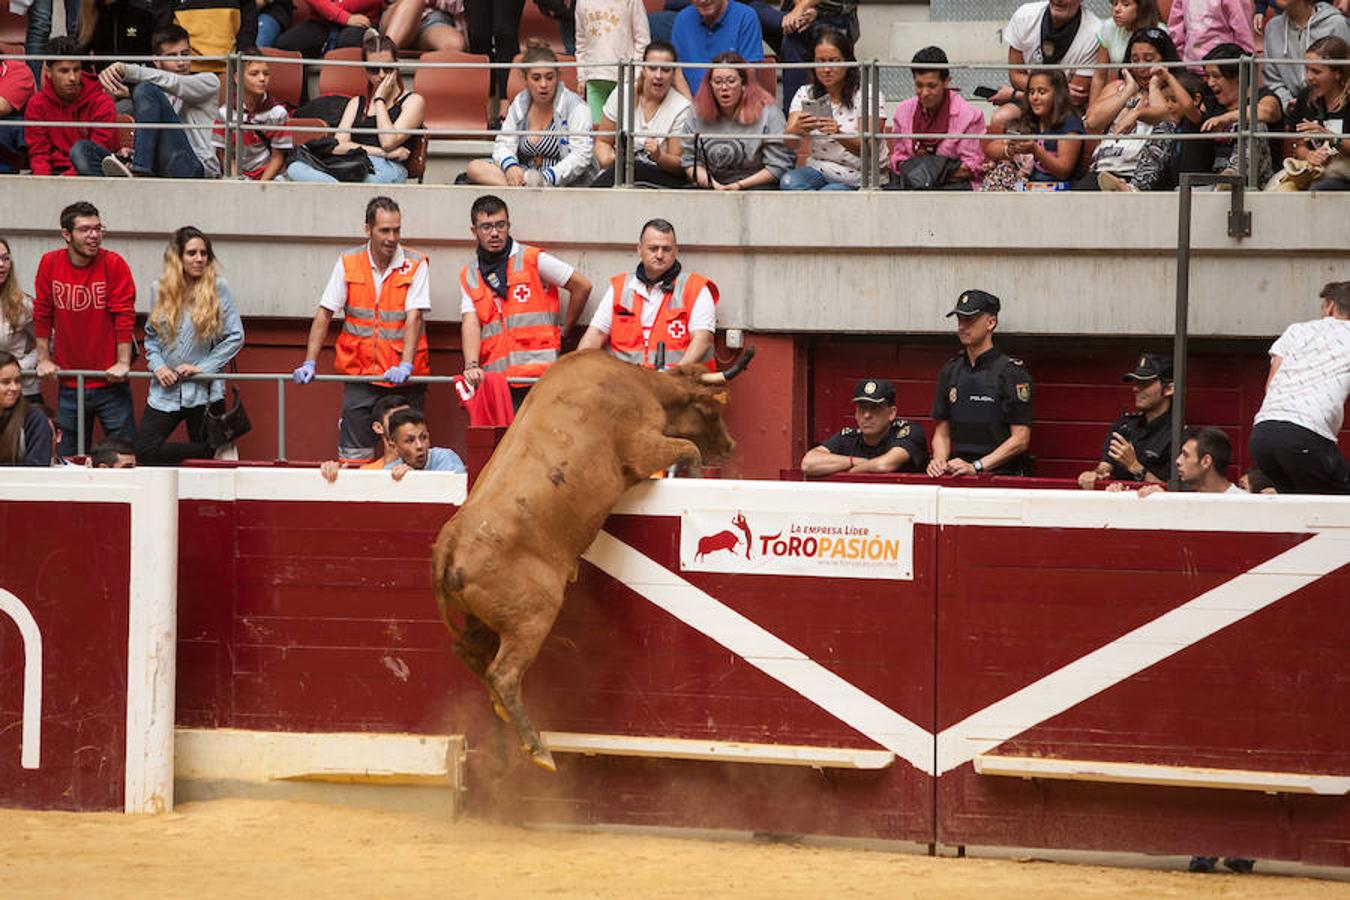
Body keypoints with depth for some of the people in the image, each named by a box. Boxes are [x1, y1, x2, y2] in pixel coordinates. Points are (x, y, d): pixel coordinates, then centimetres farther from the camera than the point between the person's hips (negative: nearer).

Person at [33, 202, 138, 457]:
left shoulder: (113, 264, -8)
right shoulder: (50, 264, -1)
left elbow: (124, 316, -9)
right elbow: (42, 315, 6)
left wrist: (123, 363, -13)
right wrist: (44, 359, 4)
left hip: (109, 382, -3)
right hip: (68, 385, 3)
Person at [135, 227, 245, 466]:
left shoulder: (218, 288, -4)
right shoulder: (159, 289, 5)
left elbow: (235, 336, -4)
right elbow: (151, 336, 12)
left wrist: (203, 367, -11)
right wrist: (157, 365, -6)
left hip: (204, 390, -3)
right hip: (166, 390, 3)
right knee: (144, 451, -11)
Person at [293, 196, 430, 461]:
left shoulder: (415, 265, -3)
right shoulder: (349, 264, 4)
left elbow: (414, 318, -11)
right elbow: (324, 313, 6)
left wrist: (405, 365, -24)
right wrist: (310, 363, -4)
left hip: (403, 379, -2)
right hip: (360, 376, 2)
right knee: (353, 457, -2)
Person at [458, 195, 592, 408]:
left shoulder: (532, 260, 3)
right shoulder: (469, 277, 14)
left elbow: (582, 286, 8)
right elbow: (470, 322, 1)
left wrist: (564, 332, 12)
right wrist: (471, 365, -16)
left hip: (538, 375, -3)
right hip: (494, 380, 3)